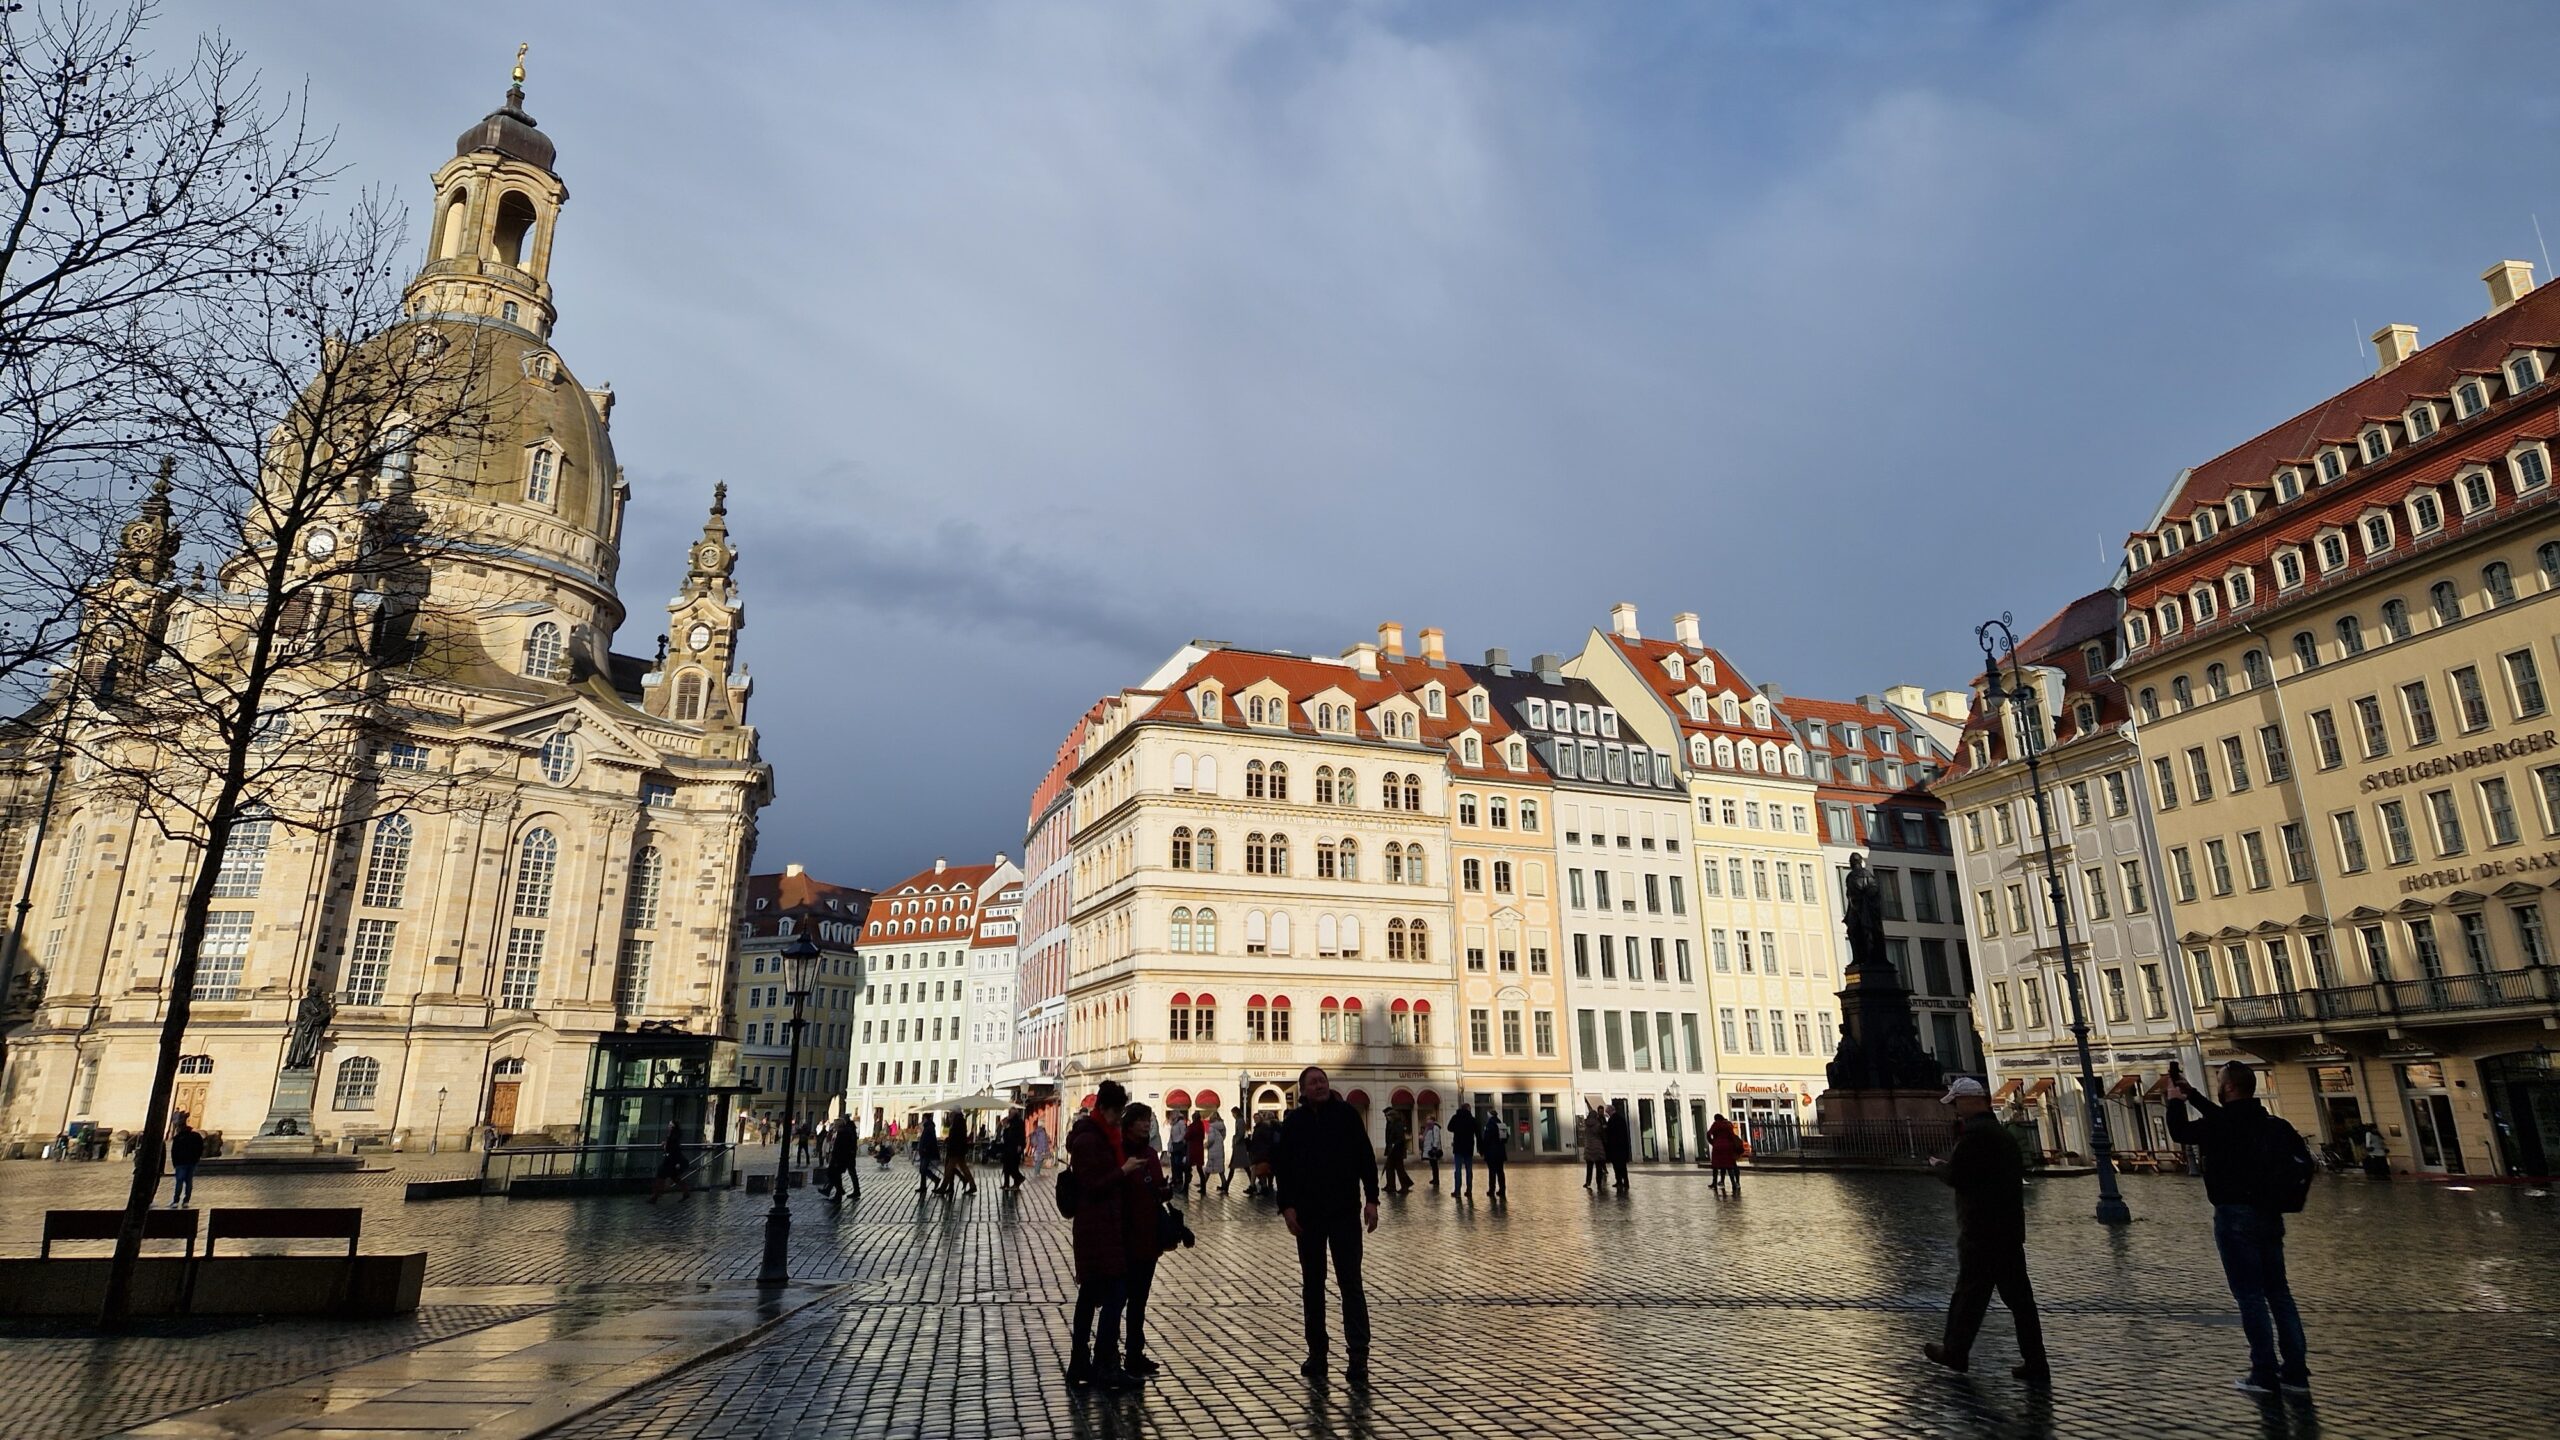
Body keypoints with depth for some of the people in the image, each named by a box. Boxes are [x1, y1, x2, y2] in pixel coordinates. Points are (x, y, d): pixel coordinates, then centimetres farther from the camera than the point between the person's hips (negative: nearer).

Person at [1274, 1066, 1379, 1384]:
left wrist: (1371, 1199, -6)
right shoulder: (1294, 1123, 1)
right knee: (1312, 1285, 11)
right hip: (1307, 1213, 2)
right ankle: (1316, 1354, 21)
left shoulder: (1347, 1114, -3)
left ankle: (1358, 1357, -4)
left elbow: (1366, 1158, -1)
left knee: (1351, 1284, -4)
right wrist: (1287, 1206, -6)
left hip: (1345, 1211, -2)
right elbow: (1282, 1167, 3)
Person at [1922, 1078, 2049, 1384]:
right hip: (2011, 1229, 8)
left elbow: (1954, 1176, -18)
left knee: (1970, 1292, 5)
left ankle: (1955, 1352, 19)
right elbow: (2019, 1171, 19)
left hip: (1981, 1232, -8)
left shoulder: (1973, 1133, -16)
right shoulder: (2002, 1133, 12)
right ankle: (2035, 1366, 11)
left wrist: (1938, 1165, 3)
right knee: (2018, 1296, 10)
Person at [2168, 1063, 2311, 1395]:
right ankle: (2296, 1371, 14)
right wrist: (2190, 1093, 31)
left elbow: (2180, 1133, -1)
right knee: (2279, 1292, 12)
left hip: (2236, 1215, -8)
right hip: (2269, 1213, 8)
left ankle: (2264, 1374, 1)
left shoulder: (2222, 1124, -15)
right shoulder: (2264, 1121, 9)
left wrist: (2175, 1100, 15)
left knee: (2250, 1295, -2)